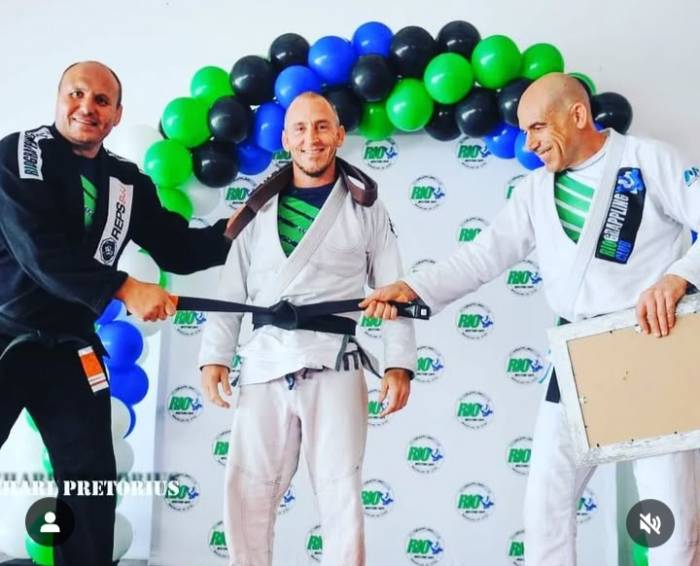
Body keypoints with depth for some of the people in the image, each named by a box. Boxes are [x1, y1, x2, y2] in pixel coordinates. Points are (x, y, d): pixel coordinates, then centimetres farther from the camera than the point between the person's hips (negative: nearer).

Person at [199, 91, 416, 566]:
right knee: (247, 493, 3)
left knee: (341, 495, 0)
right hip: (265, 363, 3)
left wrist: (400, 364, -6)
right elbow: (232, 289, 14)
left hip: (333, 363, -2)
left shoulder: (365, 207, 7)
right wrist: (215, 356, 6)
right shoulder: (261, 207, 14)